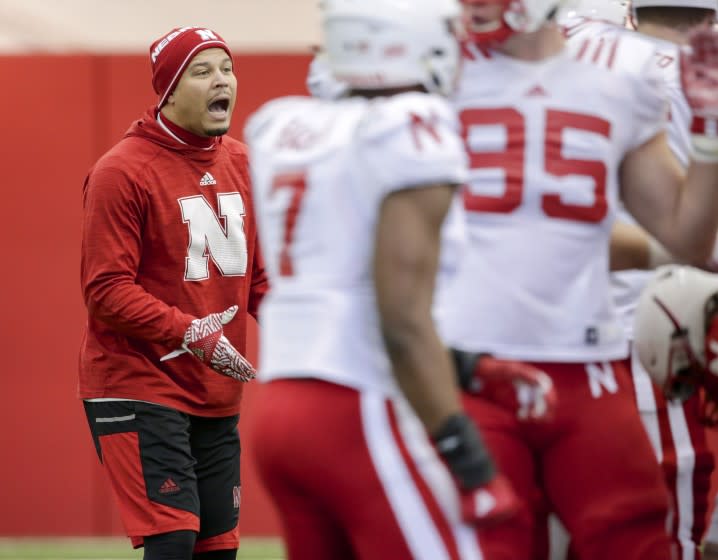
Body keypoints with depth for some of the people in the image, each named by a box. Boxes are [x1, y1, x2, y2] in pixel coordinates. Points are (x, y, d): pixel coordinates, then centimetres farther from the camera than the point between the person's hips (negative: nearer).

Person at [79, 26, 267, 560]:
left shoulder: (241, 163, 10)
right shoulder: (122, 171, -12)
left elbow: (257, 273, 17)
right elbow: (107, 290, -16)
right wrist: (190, 334, -25)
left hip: (217, 397, 7)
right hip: (139, 390, -7)